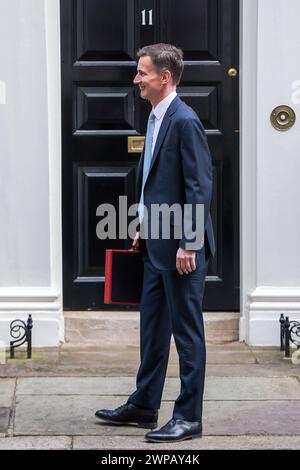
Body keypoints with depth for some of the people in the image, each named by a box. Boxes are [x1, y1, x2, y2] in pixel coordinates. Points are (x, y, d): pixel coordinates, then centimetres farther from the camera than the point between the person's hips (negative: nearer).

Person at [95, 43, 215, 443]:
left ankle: (189, 416, 11)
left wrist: (188, 245, -20)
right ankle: (144, 406, 28)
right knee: (153, 328, 17)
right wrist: (143, 228, 16)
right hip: (156, 245, 9)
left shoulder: (185, 121, -16)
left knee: (187, 331, 1)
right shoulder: (155, 118, 12)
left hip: (181, 248, -9)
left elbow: (200, 188, -19)